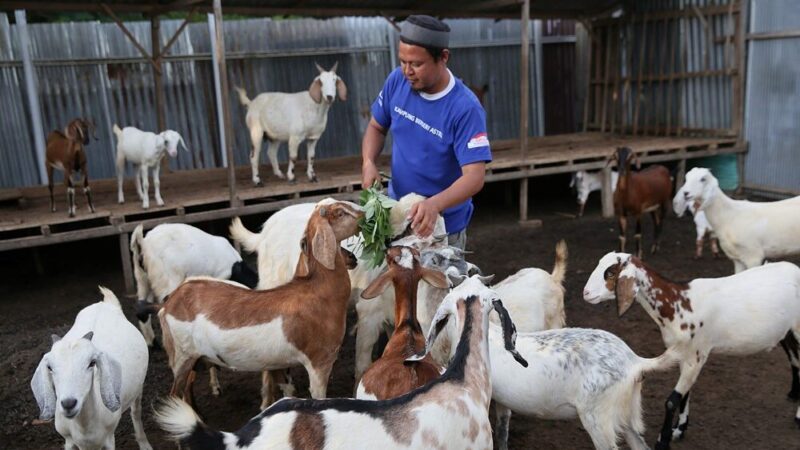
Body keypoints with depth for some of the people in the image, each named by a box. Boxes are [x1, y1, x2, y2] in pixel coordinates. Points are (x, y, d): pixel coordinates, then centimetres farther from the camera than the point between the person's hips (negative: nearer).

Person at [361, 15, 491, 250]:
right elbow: (376, 127, 5)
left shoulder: (465, 108, -26)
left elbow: (474, 177, -30)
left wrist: (435, 205, -47)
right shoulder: (397, 80, -11)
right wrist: (368, 162, -15)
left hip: (444, 223, -4)